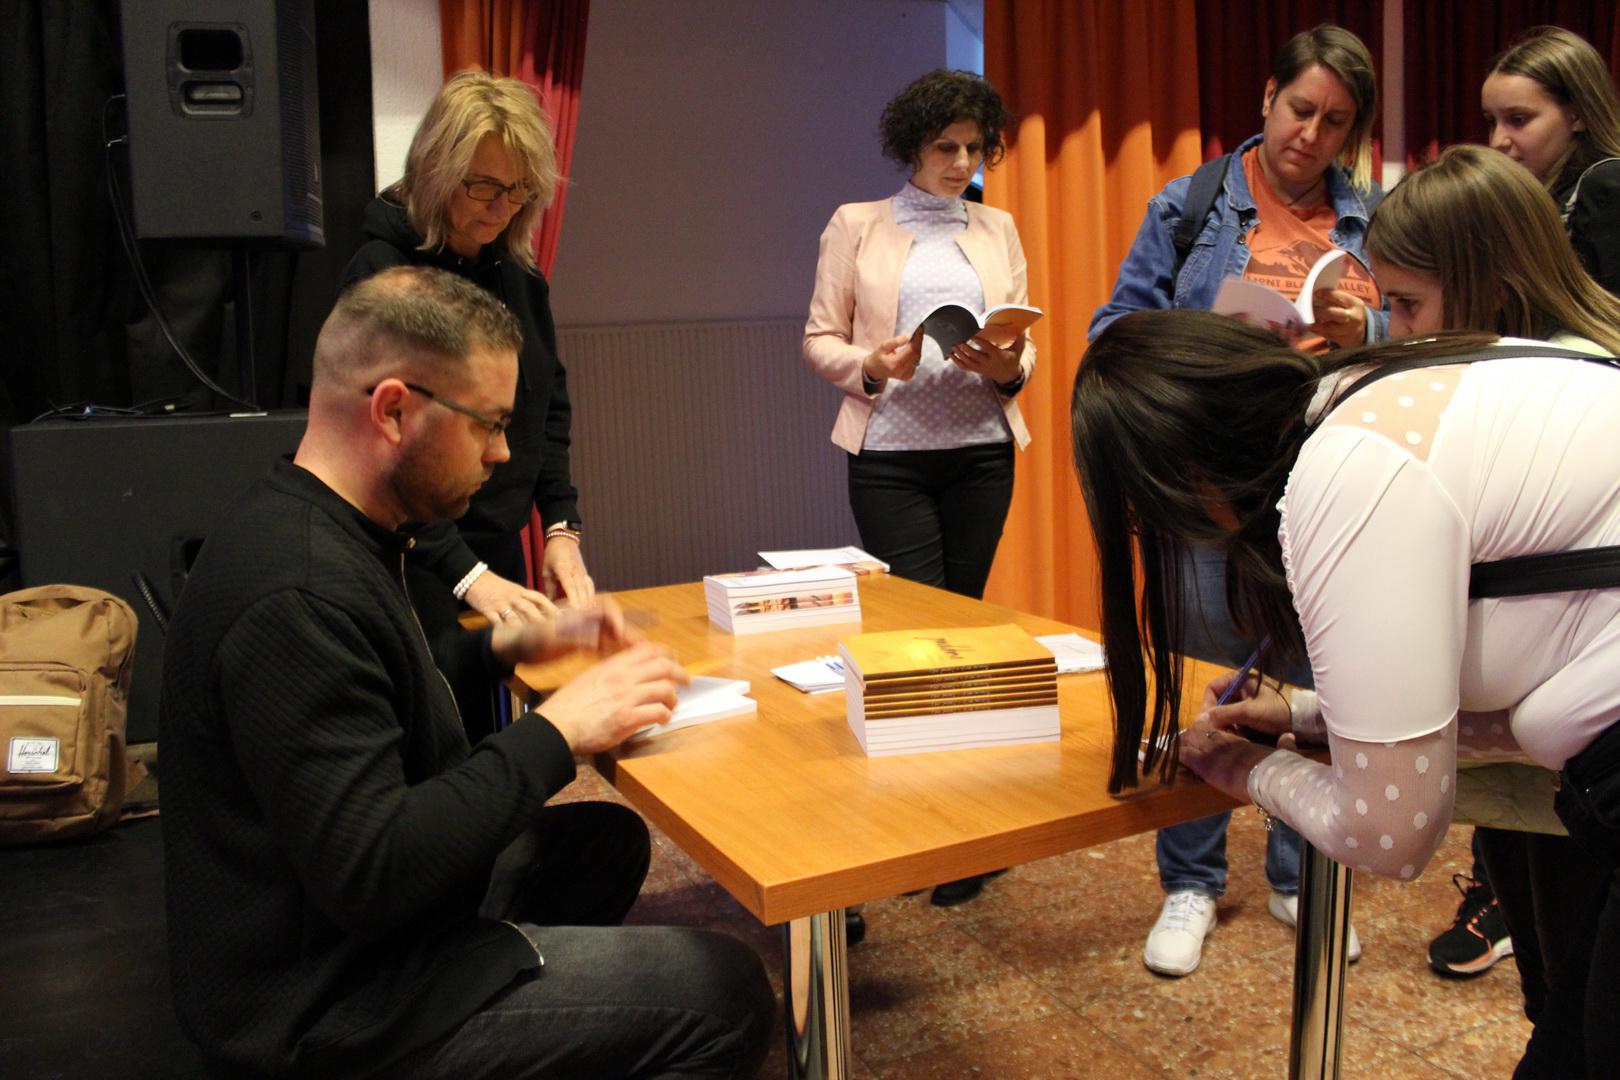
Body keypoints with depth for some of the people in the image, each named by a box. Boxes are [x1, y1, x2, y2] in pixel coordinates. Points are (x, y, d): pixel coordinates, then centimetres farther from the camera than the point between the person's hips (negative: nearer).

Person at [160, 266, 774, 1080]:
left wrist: (512, 644, 6)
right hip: (329, 1011, -10)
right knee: (727, 991, -14)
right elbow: (370, 875, -31)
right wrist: (557, 730, -23)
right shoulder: (297, 596, -29)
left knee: (609, 839, 23)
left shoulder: (299, 525, 3)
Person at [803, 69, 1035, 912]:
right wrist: (871, 365, -18)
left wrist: (1010, 368, -12)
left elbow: (1025, 346, 10)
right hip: (889, 453, -3)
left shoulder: (998, 230, 13)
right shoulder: (856, 225, 4)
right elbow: (819, 340, 1)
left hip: (982, 450, 4)